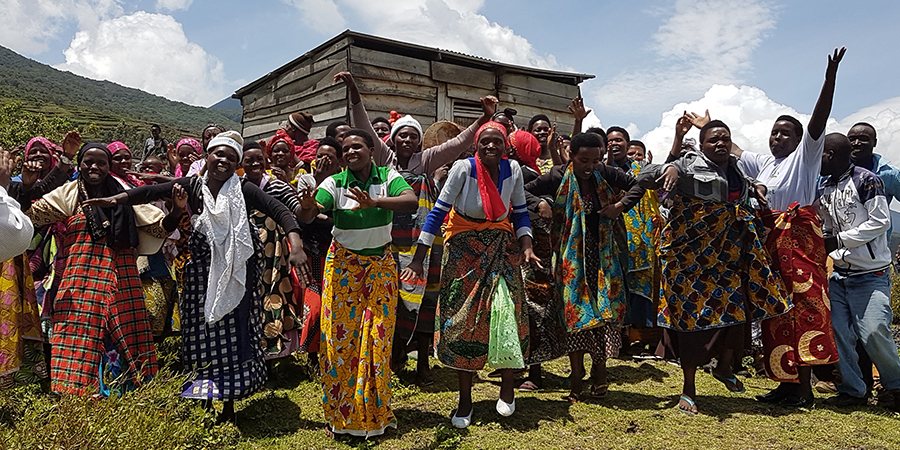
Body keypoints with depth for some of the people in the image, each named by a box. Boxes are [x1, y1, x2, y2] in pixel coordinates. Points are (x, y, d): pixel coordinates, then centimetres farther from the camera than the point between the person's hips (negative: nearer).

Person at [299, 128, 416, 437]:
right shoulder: (335, 182, -6)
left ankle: (374, 411, 23)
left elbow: (411, 202, -25)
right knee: (341, 337, 3)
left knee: (377, 338, 6)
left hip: (380, 267, 0)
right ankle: (341, 414, 19)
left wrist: (374, 202, -40)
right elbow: (308, 217, -18)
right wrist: (308, 205, -41)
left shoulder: (387, 177, -7)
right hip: (343, 266, 0)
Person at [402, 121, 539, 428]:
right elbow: (438, 211, -17)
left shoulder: (512, 169, -5)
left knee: (507, 313, -5)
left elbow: (520, 214, 5)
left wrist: (527, 248, -10)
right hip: (465, 248, -2)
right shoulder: (463, 168, -15)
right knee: (464, 319, 1)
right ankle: (465, 400, 15)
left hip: (502, 248, 2)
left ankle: (508, 387, 20)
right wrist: (418, 260, -21)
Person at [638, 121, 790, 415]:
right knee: (692, 313, -1)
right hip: (691, 253, -6)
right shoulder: (688, 165, -7)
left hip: (729, 252, 7)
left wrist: (754, 188, 16)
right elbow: (644, 177, -13)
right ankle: (689, 387, 12)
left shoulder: (736, 168, 14)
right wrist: (668, 169, -32)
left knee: (735, 307, 9)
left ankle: (725, 366, 37)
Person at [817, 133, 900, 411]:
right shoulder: (824, 189, 12)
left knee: (873, 331, -13)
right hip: (839, 273, 7)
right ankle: (852, 390, 14)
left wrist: (839, 240, -18)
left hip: (870, 274, -7)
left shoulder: (866, 180, -9)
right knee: (839, 332, 1)